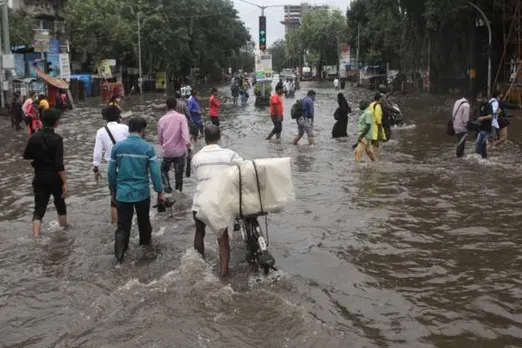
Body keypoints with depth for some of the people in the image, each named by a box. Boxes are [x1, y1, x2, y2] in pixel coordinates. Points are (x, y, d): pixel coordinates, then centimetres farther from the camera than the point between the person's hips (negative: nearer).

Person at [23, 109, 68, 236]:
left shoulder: (34, 137, -3)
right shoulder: (57, 139, -16)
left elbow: (26, 156, 11)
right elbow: (59, 164, -21)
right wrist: (64, 183, -16)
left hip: (40, 178, 3)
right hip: (55, 178, -3)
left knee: (39, 208, 3)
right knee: (60, 204, 20)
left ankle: (35, 236, -12)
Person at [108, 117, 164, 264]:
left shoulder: (117, 146, -3)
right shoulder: (148, 148, -9)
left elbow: (111, 171, 2)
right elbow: (155, 172, -10)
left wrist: (114, 189, 17)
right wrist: (160, 192, 0)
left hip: (123, 193, 1)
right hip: (142, 193, -1)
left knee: (123, 226, 6)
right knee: (144, 220, 23)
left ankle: (119, 256, 0)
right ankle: (145, 242, 44)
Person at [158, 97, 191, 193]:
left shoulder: (162, 120, 1)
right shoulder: (181, 117, -9)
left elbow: (159, 138, 11)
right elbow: (185, 133, -23)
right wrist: (188, 145, -21)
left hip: (167, 152, 1)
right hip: (180, 151, -1)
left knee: (163, 170, 22)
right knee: (179, 174, 13)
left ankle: (167, 187, 2)